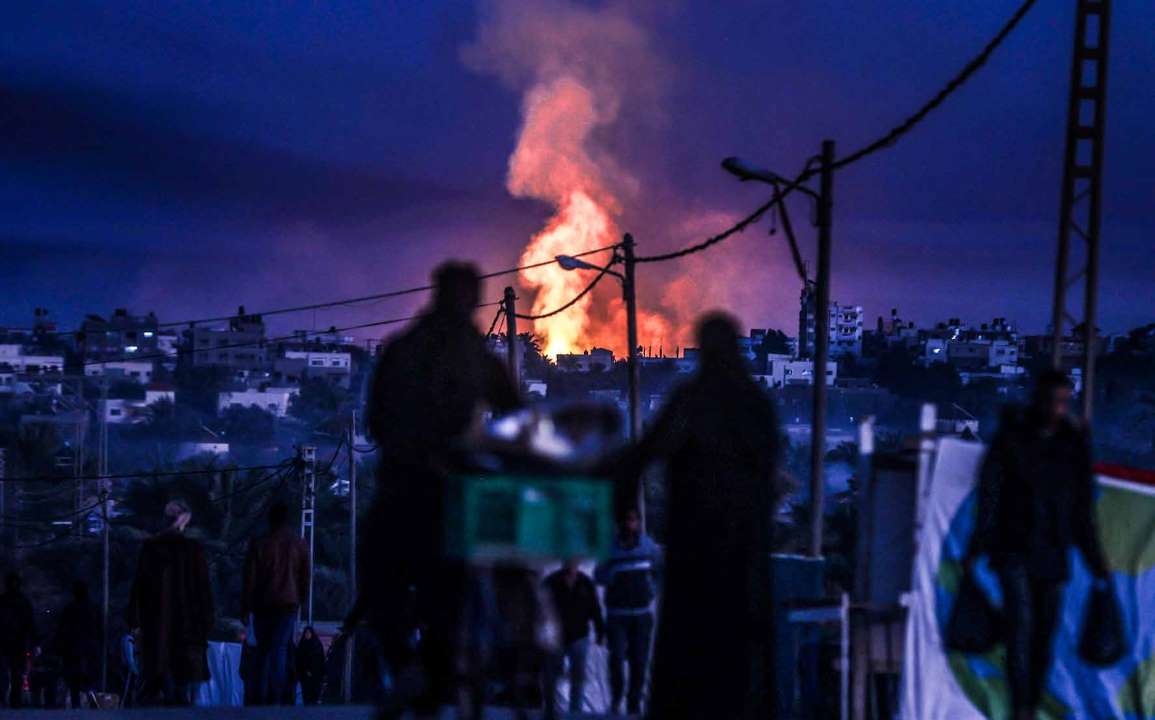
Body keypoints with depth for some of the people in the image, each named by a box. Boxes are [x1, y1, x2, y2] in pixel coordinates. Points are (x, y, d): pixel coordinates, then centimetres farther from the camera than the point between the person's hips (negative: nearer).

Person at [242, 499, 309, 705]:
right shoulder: (299, 544, 4)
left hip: (263, 604, 0)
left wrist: (245, 607, 6)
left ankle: (262, 697, 4)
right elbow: (305, 578, 9)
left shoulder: (259, 544, -1)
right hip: (288, 604, 1)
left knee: (263, 650, 8)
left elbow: (249, 579, 0)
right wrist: (300, 601, 20)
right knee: (280, 649, -1)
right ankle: (277, 696, -13)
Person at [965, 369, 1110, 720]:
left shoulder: (1075, 443, 8)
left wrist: (1095, 560, 13)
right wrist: (977, 547, -9)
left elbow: (1083, 508, 14)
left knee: (1045, 633, 2)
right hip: (1014, 549, -3)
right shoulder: (1011, 437, -1)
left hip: (1053, 554, 3)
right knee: (1020, 623, -15)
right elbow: (989, 494, -3)